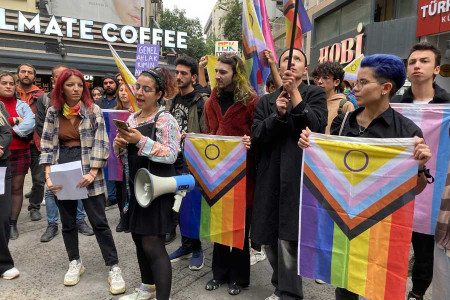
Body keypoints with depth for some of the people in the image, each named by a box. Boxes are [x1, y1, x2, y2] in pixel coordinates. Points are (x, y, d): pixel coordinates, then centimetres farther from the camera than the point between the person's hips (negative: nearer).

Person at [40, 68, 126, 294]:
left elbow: (100, 143, -8)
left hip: (87, 171, -3)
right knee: (67, 222, 14)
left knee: (99, 222, -3)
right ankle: (75, 263, 33)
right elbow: (47, 145, 4)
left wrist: (93, 173, -17)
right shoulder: (53, 112, 6)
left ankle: (114, 268, 7)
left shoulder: (93, 110, -3)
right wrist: (48, 176, -8)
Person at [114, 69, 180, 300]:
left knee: (153, 245, -6)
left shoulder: (165, 119, -11)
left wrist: (141, 141, -26)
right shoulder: (132, 118, 11)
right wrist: (120, 143, -6)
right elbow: (122, 153, 16)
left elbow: (171, 155, -20)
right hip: (135, 187, 8)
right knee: (139, 239, 17)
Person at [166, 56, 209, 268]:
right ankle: (186, 246, 30)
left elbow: (207, 135, -12)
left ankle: (196, 249, 20)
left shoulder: (202, 101, -9)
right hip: (174, 160, 7)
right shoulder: (172, 101, 14)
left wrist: (190, 137, -24)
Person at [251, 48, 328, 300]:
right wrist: (278, 114, -14)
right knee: (270, 239, 12)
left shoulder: (315, 94, 6)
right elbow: (256, 136, 1)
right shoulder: (266, 101, 14)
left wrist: (294, 92, -14)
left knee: (288, 241, -6)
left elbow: (316, 126, -11)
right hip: (270, 178, 4)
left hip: (300, 177, -4)